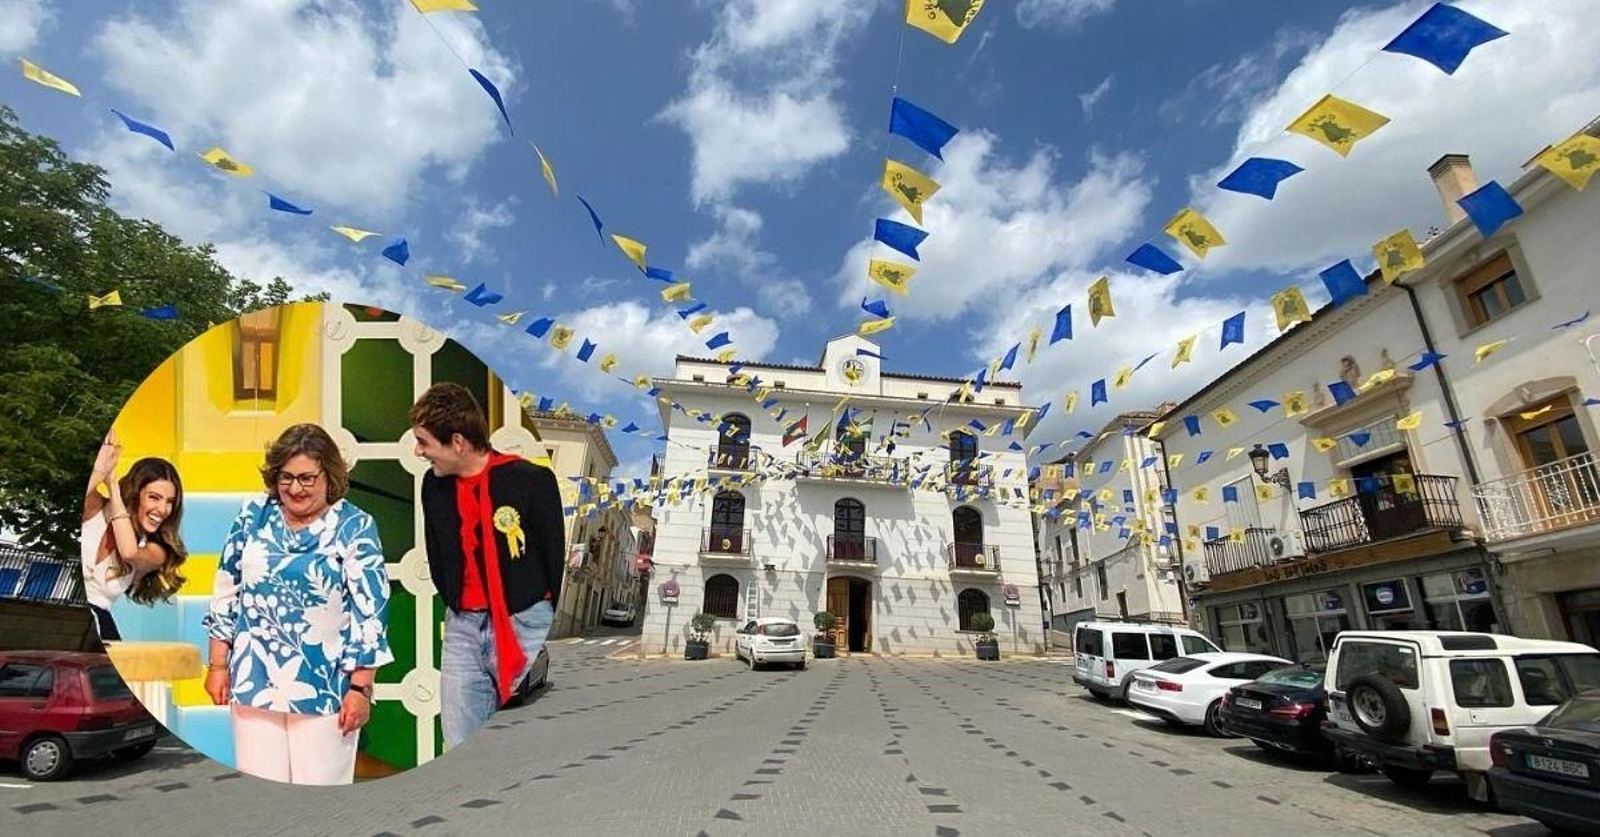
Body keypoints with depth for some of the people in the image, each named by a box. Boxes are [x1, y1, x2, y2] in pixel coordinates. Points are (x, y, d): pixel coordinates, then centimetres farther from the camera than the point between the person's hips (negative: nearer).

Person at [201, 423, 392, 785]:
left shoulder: (355, 527, -10)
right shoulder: (253, 516, 2)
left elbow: (370, 612, -10)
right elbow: (226, 592, 10)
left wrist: (360, 688, -11)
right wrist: (218, 664, 9)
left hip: (325, 688, -3)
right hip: (255, 681, 3)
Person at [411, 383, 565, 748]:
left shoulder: (531, 480, -15)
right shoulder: (434, 484, 4)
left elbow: (557, 558, -8)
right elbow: (437, 559, 17)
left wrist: (555, 631, -2)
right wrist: (458, 611, 13)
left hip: (525, 626, -5)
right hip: (463, 629, 5)